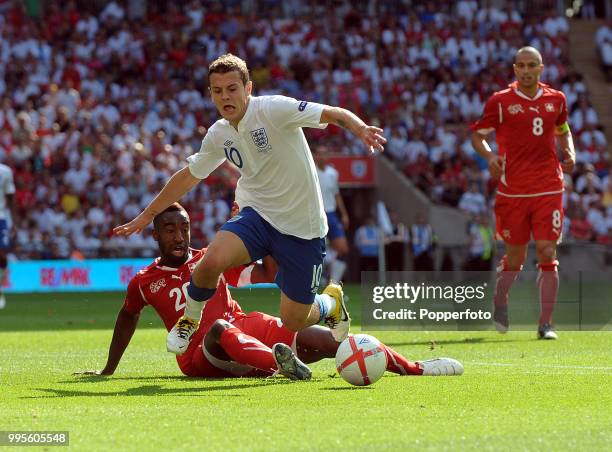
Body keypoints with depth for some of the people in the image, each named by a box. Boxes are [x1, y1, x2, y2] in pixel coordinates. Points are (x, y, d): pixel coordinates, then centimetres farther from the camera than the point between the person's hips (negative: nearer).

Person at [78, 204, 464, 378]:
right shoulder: (145, 281, 9)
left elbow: (269, 274, 17)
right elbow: (127, 321, 25)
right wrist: (108, 371, 29)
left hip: (247, 327, 4)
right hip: (202, 355, -4)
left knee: (322, 338, -12)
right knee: (221, 329, -42)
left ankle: (416, 369, -12)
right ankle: (279, 362, -72)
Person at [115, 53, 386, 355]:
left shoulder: (273, 109, -17)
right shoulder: (218, 135, 2)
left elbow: (335, 114, -25)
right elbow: (189, 176, 18)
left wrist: (360, 128, -47)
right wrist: (147, 215, 22)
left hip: (302, 228, -3)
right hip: (258, 215, 4)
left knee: (292, 323, 0)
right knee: (212, 261, -28)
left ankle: (332, 303, 36)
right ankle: (190, 319, 3)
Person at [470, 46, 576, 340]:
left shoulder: (556, 99, 8)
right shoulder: (500, 101, -1)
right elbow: (477, 133, 6)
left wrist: (569, 153, 5)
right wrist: (489, 155, -13)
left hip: (548, 190, 1)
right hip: (512, 191, -1)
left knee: (547, 254, -8)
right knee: (515, 256, 5)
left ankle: (546, 323, -3)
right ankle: (499, 302, 35)